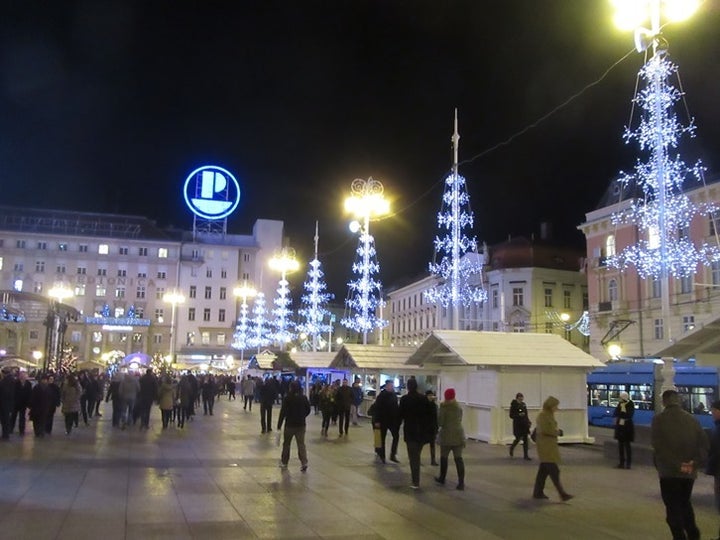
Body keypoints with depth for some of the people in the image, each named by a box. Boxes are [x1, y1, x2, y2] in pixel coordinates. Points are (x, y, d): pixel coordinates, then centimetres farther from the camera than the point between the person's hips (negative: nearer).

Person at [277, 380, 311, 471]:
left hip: (290, 425, -3)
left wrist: (279, 425, -9)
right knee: (301, 444, 5)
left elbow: (283, 412, -14)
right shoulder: (304, 398, -1)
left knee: (286, 444, 14)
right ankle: (304, 462, -9)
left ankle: (284, 463, 24)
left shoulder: (287, 398, -13)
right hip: (301, 425, 3)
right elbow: (308, 410, 7)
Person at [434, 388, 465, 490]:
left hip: (447, 435, -4)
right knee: (458, 458, 1)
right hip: (458, 434, 4)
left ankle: (442, 478, 28)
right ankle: (461, 482, -7)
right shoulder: (459, 407, 6)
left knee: (444, 457, 14)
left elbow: (440, 422, -10)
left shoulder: (444, 407, -11)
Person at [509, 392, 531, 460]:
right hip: (517, 424, -5)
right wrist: (518, 415, -24)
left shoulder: (523, 404, 8)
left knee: (525, 439, 2)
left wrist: (529, 421, 6)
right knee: (518, 438, 1)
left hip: (524, 424, 5)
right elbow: (511, 415, -10)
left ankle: (525, 455, 5)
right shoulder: (514, 405, -8)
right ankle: (512, 448, 32)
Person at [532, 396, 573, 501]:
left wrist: (557, 430, 2)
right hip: (545, 446, -10)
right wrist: (557, 432, -10)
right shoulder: (542, 415, -15)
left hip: (551, 445, 10)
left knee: (544, 469, 12)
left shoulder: (550, 414, 14)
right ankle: (562, 493, -11)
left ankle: (538, 492, 18)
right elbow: (544, 430, -23)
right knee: (554, 470, -10)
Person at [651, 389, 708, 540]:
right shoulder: (691, 419, 4)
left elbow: (659, 446, -16)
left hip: (668, 471, -4)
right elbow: (704, 443, -3)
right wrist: (696, 462, -9)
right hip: (689, 472, 4)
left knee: (673, 507, 5)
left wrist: (677, 465, -16)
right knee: (685, 502, 22)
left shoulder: (658, 420, -7)